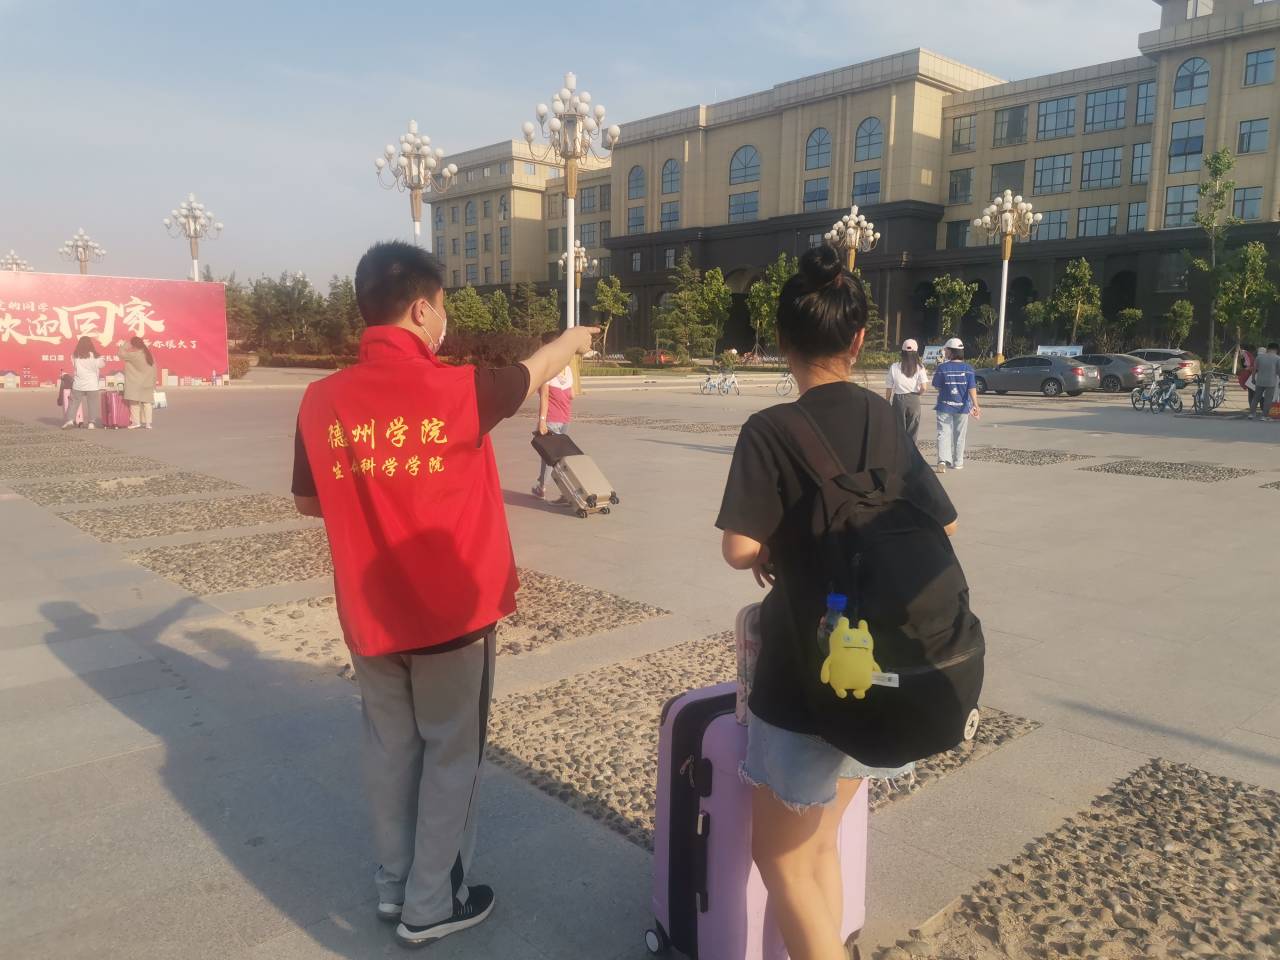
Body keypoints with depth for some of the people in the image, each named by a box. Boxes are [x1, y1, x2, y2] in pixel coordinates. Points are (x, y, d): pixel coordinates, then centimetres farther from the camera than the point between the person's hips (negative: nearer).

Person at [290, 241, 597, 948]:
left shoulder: (322, 400, -7)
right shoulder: (457, 390, -18)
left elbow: (308, 502, 7)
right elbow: (534, 373, 3)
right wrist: (574, 339, 24)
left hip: (369, 614, 4)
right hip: (451, 612, -4)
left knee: (389, 750, 20)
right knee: (450, 755, 13)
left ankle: (392, 885, 36)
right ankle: (430, 905, 25)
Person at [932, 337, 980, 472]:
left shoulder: (942, 367, -10)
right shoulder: (968, 368, -5)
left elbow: (937, 387, -2)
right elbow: (972, 389, -10)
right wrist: (976, 405, -11)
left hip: (945, 406, -2)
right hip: (962, 406, 2)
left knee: (944, 433, -1)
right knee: (960, 435, 15)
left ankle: (943, 460, -21)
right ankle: (958, 462, 24)